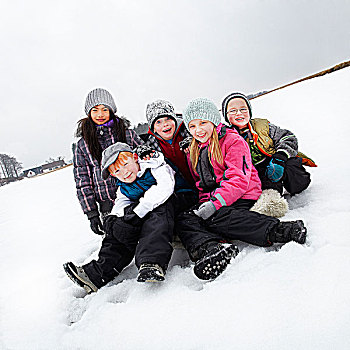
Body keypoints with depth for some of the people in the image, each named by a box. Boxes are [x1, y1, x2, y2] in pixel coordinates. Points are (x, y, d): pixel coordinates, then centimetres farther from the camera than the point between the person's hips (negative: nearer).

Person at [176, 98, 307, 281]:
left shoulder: (233, 141, -3)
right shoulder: (193, 152, 19)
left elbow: (239, 180, -13)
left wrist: (215, 203, -24)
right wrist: (205, 202, 2)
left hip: (243, 199, -6)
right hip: (211, 201, 7)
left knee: (215, 216, -35)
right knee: (184, 219, -19)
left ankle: (277, 230, -43)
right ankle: (210, 248, -47)